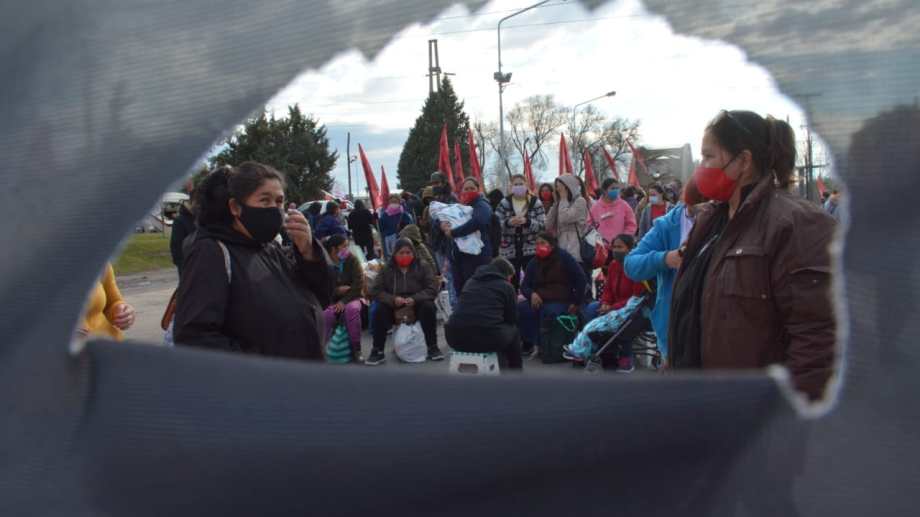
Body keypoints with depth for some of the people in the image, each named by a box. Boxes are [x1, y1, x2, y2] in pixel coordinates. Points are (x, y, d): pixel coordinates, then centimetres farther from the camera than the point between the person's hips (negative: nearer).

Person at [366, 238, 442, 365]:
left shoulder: (422, 268, 3)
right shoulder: (386, 270, 5)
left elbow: (432, 289, -7)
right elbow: (375, 291, -4)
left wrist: (414, 299, -25)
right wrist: (393, 299, -24)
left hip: (417, 306, -1)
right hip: (394, 309, 1)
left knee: (428, 307, -31)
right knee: (380, 311, -27)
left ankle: (432, 348, -20)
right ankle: (378, 351, -20)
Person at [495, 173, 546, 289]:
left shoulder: (535, 203, 0)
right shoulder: (504, 203, 3)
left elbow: (543, 225, -6)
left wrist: (527, 221, -22)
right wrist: (508, 222, -21)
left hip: (530, 249, -1)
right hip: (509, 250, 1)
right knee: (512, 281, 6)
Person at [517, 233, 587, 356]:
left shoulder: (564, 257, 0)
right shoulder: (534, 263, 14)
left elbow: (581, 278, -3)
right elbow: (524, 286, 11)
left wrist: (577, 303, -7)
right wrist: (532, 294, -13)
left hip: (561, 301, -4)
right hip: (539, 300, 5)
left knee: (549, 311, -37)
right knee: (521, 309, -25)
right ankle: (529, 343, -18)